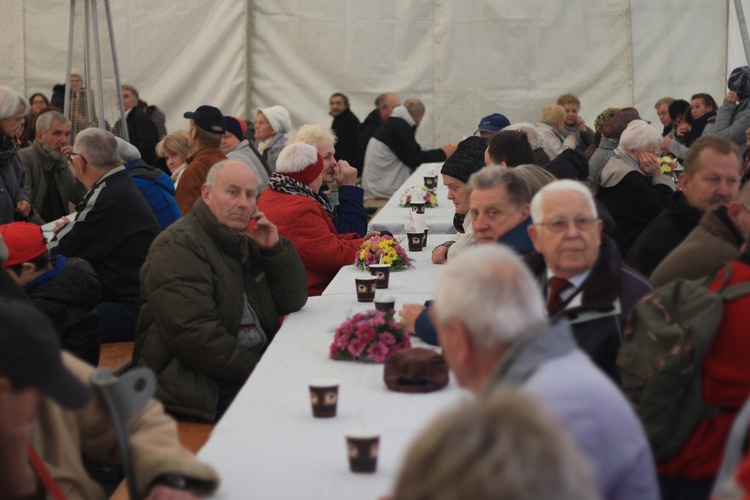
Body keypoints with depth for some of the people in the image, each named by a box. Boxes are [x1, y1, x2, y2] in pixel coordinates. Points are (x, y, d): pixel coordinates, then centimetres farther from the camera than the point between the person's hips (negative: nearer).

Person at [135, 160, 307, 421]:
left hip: (257, 363, 9)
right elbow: (195, 335, -21)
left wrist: (275, 248, 0)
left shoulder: (247, 241, 16)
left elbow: (292, 302, 15)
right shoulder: (178, 246, -11)